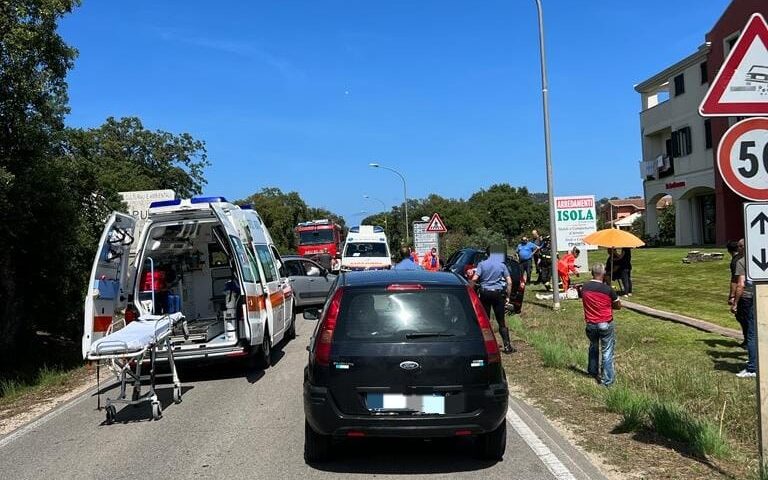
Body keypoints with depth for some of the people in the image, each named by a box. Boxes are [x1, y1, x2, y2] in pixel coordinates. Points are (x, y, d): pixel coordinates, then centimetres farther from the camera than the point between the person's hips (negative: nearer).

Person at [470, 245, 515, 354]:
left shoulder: (482, 264, 1)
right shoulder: (502, 265, 4)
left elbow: (474, 279, -10)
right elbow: (509, 282, -1)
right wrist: (508, 296, 5)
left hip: (485, 293, 0)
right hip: (498, 293, 0)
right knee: (501, 321, 5)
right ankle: (507, 346, 3)